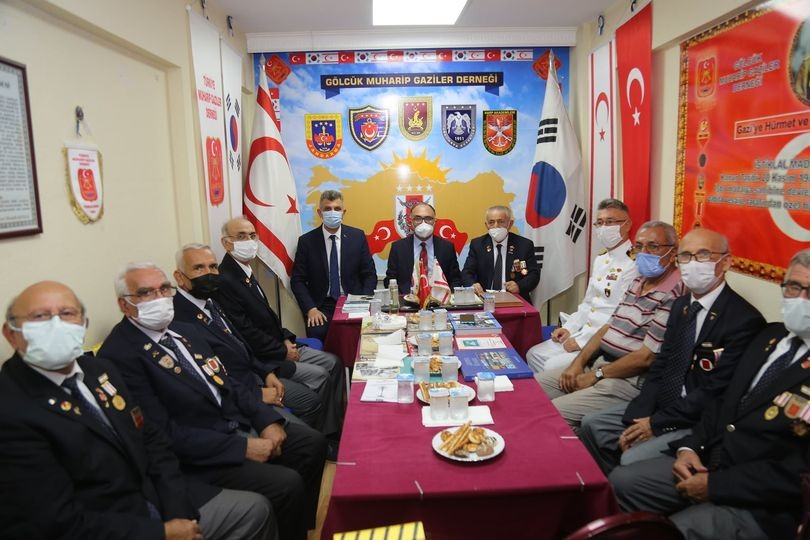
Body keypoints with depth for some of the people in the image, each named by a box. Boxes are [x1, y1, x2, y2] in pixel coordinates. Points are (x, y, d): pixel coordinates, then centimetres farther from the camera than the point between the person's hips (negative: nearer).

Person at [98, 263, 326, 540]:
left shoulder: (183, 330, 9)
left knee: (312, 443, 4)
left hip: (238, 422, 9)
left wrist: (266, 420, -4)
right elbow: (165, 433, -21)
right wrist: (241, 447, -20)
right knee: (287, 485, -21)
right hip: (201, 456, -8)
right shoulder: (119, 355, -17)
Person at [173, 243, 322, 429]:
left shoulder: (210, 302, 4)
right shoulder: (180, 320, -25)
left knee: (311, 400, 12)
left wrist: (266, 372, 4)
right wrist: (257, 394, -17)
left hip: (253, 375, 9)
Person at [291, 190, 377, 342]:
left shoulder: (357, 237, 3)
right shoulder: (306, 241, 1)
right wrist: (310, 309, -11)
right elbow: (297, 280, 2)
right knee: (316, 333, -27)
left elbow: (369, 275, 6)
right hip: (321, 307, 0)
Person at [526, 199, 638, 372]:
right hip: (584, 333, 9)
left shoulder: (634, 264, -17)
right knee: (534, 355, 4)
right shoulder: (600, 259, 14)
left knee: (553, 367, -20)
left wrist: (582, 341, -17)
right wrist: (568, 328, 6)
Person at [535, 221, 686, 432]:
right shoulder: (637, 283, 13)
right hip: (600, 363, 9)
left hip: (630, 381, -9)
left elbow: (646, 357, -20)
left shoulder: (673, 295, -17)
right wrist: (578, 363, 1)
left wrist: (595, 375, -11)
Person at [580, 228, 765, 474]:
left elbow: (715, 391, -20)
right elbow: (660, 367, 6)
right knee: (591, 424, 5)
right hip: (661, 405, 8)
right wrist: (637, 418, -7)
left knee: (632, 460, -23)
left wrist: (656, 423, -16)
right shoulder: (681, 305, 8)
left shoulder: (745, 320, -18)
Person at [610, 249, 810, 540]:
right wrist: (689, 447, -2)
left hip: (760, 503, -7)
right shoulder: (770, 335, 10)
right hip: (708, 460, 7)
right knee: (620, 483, 0)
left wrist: (714, 484, -16)